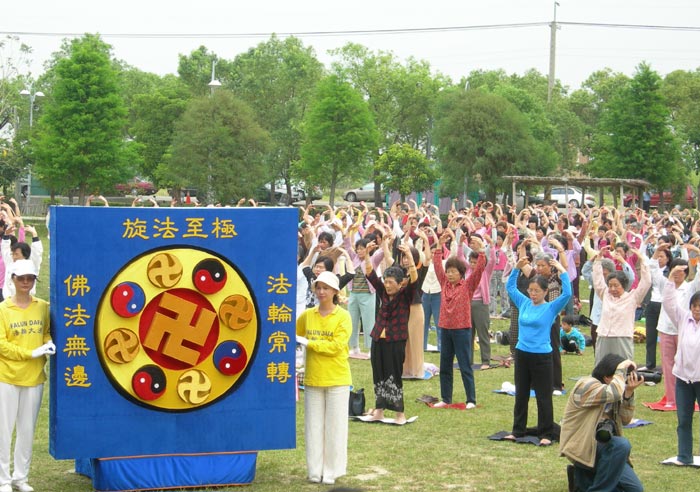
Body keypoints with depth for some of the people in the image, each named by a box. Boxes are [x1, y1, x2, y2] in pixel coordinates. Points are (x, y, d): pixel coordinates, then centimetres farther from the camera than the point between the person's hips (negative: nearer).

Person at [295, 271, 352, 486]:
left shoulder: (343, 316, -7)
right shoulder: (307, 315, 4)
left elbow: (336, 346, -16)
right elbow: (293, 335, 17)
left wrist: (307, 343, -18)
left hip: (337, 379, -3)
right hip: (312, 379, 3)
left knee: (335, 426, 3)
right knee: (314, 426, 7)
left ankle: (331, 471, 12)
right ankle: (315, 470, 16)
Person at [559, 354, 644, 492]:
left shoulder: (611, 390, 13)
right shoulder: (586, 386, -15)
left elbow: (625, 420, 5)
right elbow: (614, 392, -33)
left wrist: (629, 392, -6)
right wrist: (621, 369, -19)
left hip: (606, 446, 8)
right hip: (583, 447, -8)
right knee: (621, 444, -35)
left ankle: (586, 479, 17)